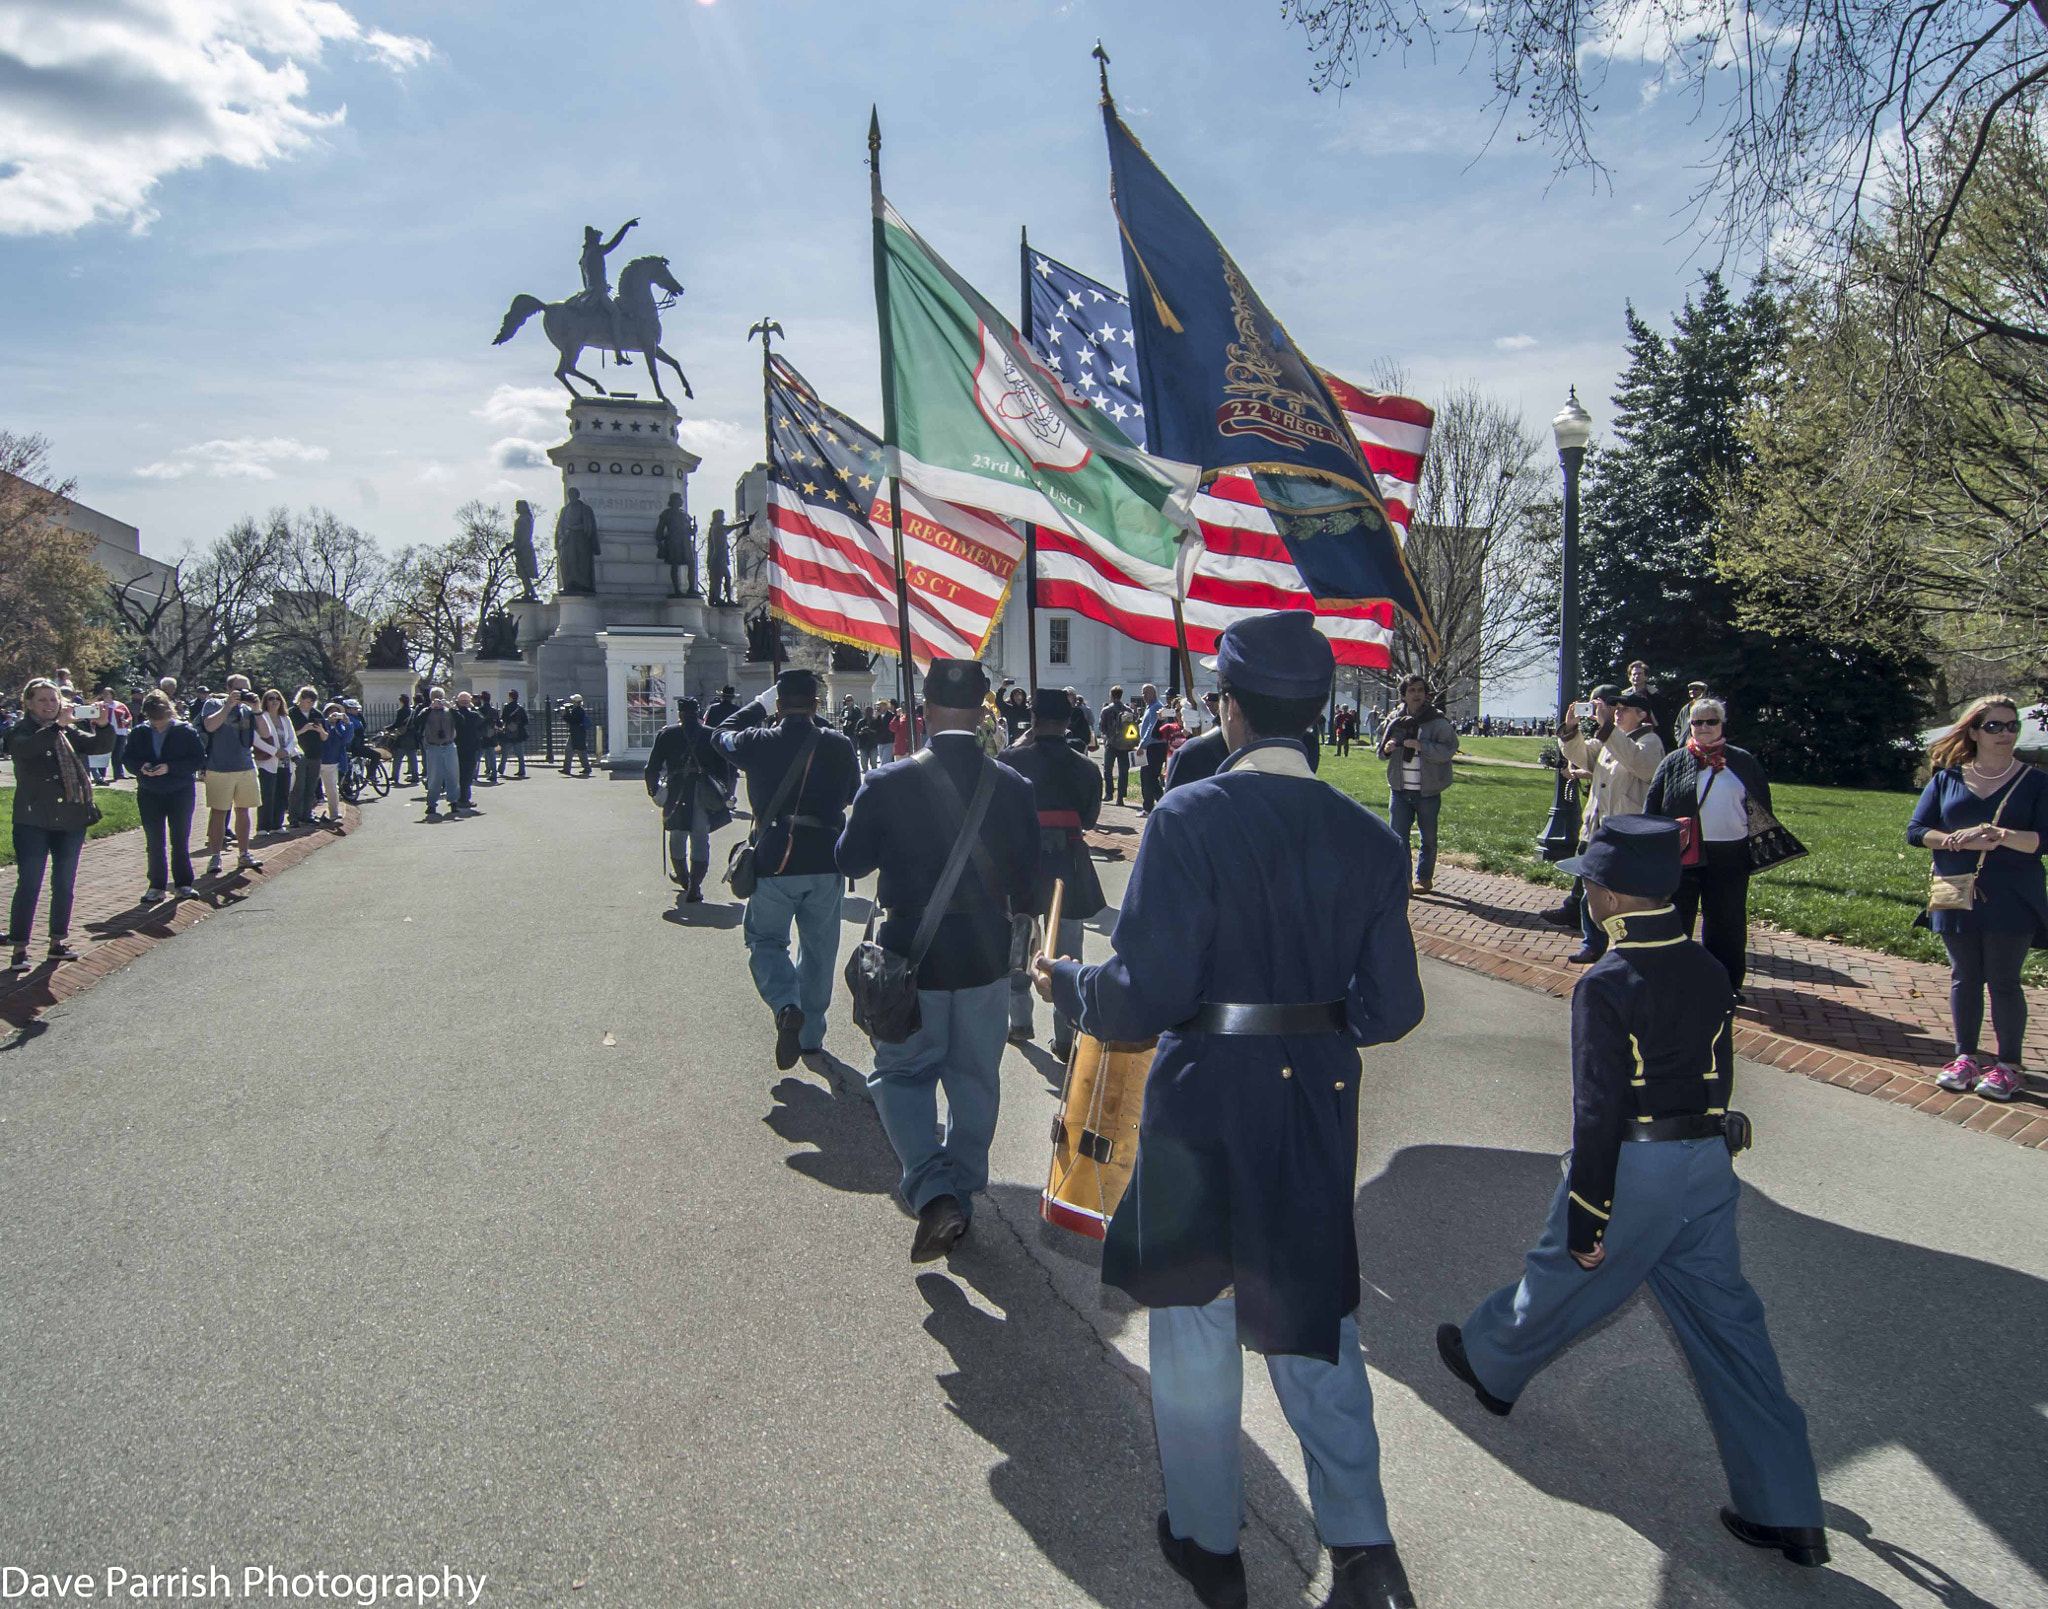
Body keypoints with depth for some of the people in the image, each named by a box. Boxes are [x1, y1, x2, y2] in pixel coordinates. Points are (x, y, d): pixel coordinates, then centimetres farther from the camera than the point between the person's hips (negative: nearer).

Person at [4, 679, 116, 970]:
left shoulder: (70, 733, 12)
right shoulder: (20, 731, -2)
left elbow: (102, 746, 3)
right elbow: (25, 749, -24)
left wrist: (104, 725, -16)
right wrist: (57, 726, -34)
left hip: (71, 820, 5)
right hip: (34, 821, -5)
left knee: (64, 884, 10)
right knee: (29, 885, -4)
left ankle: (58, 942, 21)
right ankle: (18, 949, 1)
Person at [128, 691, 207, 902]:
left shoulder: (185, 732, -6)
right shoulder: (139, 733, 2)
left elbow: (199, 759, -9)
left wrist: (170, 767, -20)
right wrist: (141, 766, -14)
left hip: (180, 793, -2)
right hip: (149, 795, 2)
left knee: (180, 841, 5)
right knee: (154, 843, 5)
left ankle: (183, 884, 14)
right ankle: (156, 886, 12)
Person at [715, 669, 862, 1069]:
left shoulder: (758, 743, -7)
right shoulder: (838, 745, -4)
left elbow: (725, 735, 15)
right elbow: (853, 794, 11)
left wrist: (758, 705, 23)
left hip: (773, 862, -2)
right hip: (825, 863, 2)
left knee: (765, 940, 13)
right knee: (818, 949, 15)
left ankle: (787, 1006, -15)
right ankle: (811, 1038, 24)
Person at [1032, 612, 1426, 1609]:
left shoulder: (1189, 818, -18)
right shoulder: (1368, 836, -3)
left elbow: (1146, 994, -20)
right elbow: (1391, 1009, 0)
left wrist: (1067, 984, -1)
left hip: (1206, 1104, -4)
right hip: (1321, 1108, 4)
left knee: (1194, 1322, 16)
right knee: (1314, 1313, 22)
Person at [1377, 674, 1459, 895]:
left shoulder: (1437, 722, -5)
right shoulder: (1395, 721, 6)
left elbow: (1447, 750, -16)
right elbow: (1381, 752, 15)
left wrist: (1421, 745, -25)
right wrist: (1387, 748, -8)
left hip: (1428, 792, -2)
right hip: (1400, 790, 2)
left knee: (1428, 838, 9)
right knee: (1398, 836, -1)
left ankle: (1424, 878, 23)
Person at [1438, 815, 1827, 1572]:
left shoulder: (1607, 984, -20)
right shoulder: (1709, 970, 2)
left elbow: (1599, 1110, -19)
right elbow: (1718, 1078, 12)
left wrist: (1586, 1220, -12)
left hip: (1635, 1169, -6)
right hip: (1709, 1163, 6)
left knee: (1561, 1281, 17)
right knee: (1727, 1323, 12)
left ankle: (1489, 1363, 44)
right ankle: (1786, 1511, 17)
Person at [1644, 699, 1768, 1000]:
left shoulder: (1743, 761, 6)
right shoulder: (1674, 762, 4)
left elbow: (1762, 804, 12)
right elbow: (1652, 805, 5)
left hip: (1729, 855, 1)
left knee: (1727, 921, 7)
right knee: (1676, 917, 7)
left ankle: (1725, 983, 19)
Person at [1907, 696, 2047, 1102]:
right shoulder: (1946, 779, 7)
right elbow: (1915, 830, 2)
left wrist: (2005, 836, -26)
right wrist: (1960, 841, -15)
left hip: (2011, 901, -2)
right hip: (1957, 898, 2)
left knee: (2003, 981, 1)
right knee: (1964, 977, 9)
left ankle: (2009, 1064, 12)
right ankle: (1966, 1056, 20)